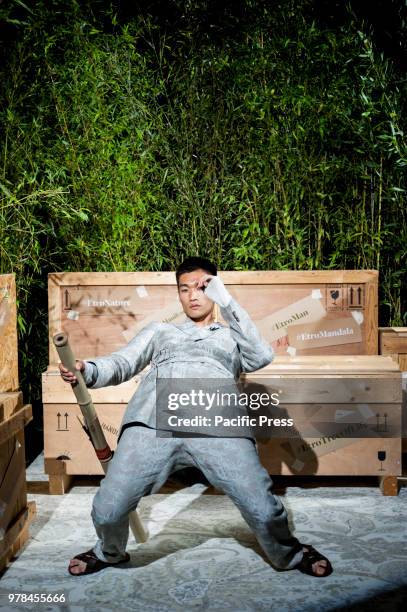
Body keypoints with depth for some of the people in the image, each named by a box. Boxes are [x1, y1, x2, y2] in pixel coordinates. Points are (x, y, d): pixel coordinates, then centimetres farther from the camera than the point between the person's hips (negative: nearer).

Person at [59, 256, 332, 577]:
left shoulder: (232, 336, 32)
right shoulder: (160, 330, 35)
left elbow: (262, 356, 11)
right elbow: (122, 363, 20)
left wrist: (226, 301, 10)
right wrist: (87, 371, -3)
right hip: (154, 421, 1)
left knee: (264, 509, -14)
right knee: (108, 510, -10)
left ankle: (289, 556, 22)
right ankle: (109, 553, 28)